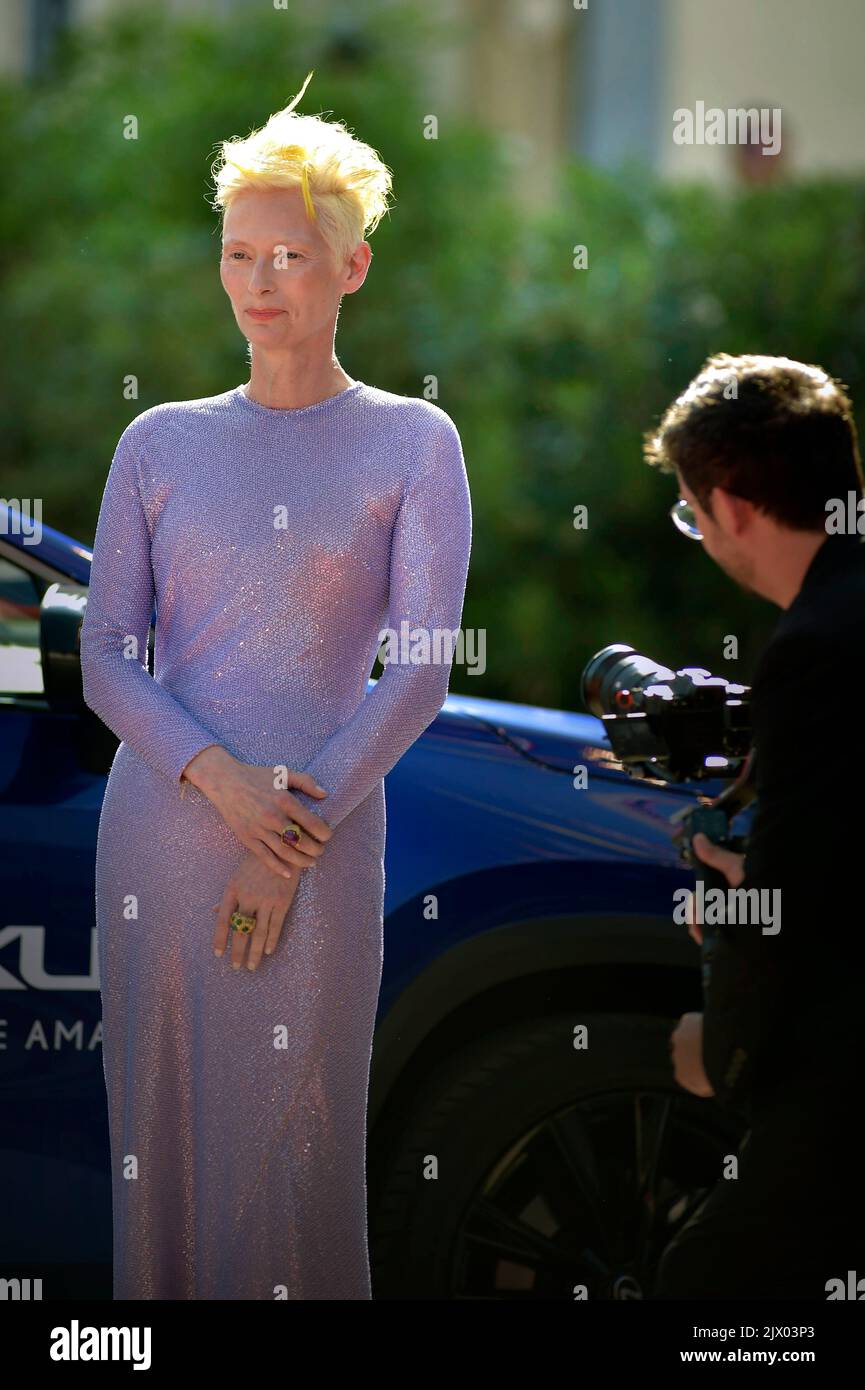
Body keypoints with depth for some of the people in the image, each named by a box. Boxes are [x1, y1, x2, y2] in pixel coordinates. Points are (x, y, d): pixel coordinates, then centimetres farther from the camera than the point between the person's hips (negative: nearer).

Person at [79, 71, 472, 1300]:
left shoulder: (411, 444, 3)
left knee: (293, 1141, -1)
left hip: (323, 833, -2)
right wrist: (219, 779, -13)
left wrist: (294, 838, -10)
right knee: (159, 1132, 4)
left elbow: (422, 670, -4)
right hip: (160, 827, 2)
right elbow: (105, 657, 4)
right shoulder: (162, 443, 9)